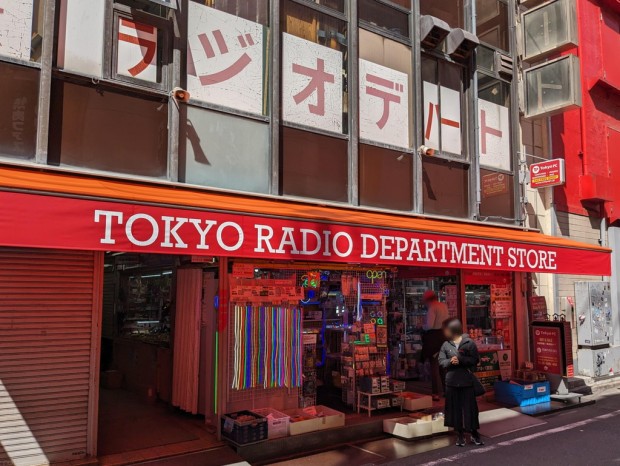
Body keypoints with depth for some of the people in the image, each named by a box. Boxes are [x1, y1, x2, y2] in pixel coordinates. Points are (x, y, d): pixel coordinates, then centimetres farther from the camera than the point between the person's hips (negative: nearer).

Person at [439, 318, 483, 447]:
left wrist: (461, 360, -18)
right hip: (451, 382, 3)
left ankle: (474, 434, 19)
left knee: (470, 408, 4)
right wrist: (450, 361, -18)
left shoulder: (469, 343, -4)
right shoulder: (446, 345, 5)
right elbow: (441, 361, 1)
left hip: (467, 381, -3)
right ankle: (459, 434, 18)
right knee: (455, 408, 7)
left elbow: (475, 359, -7)